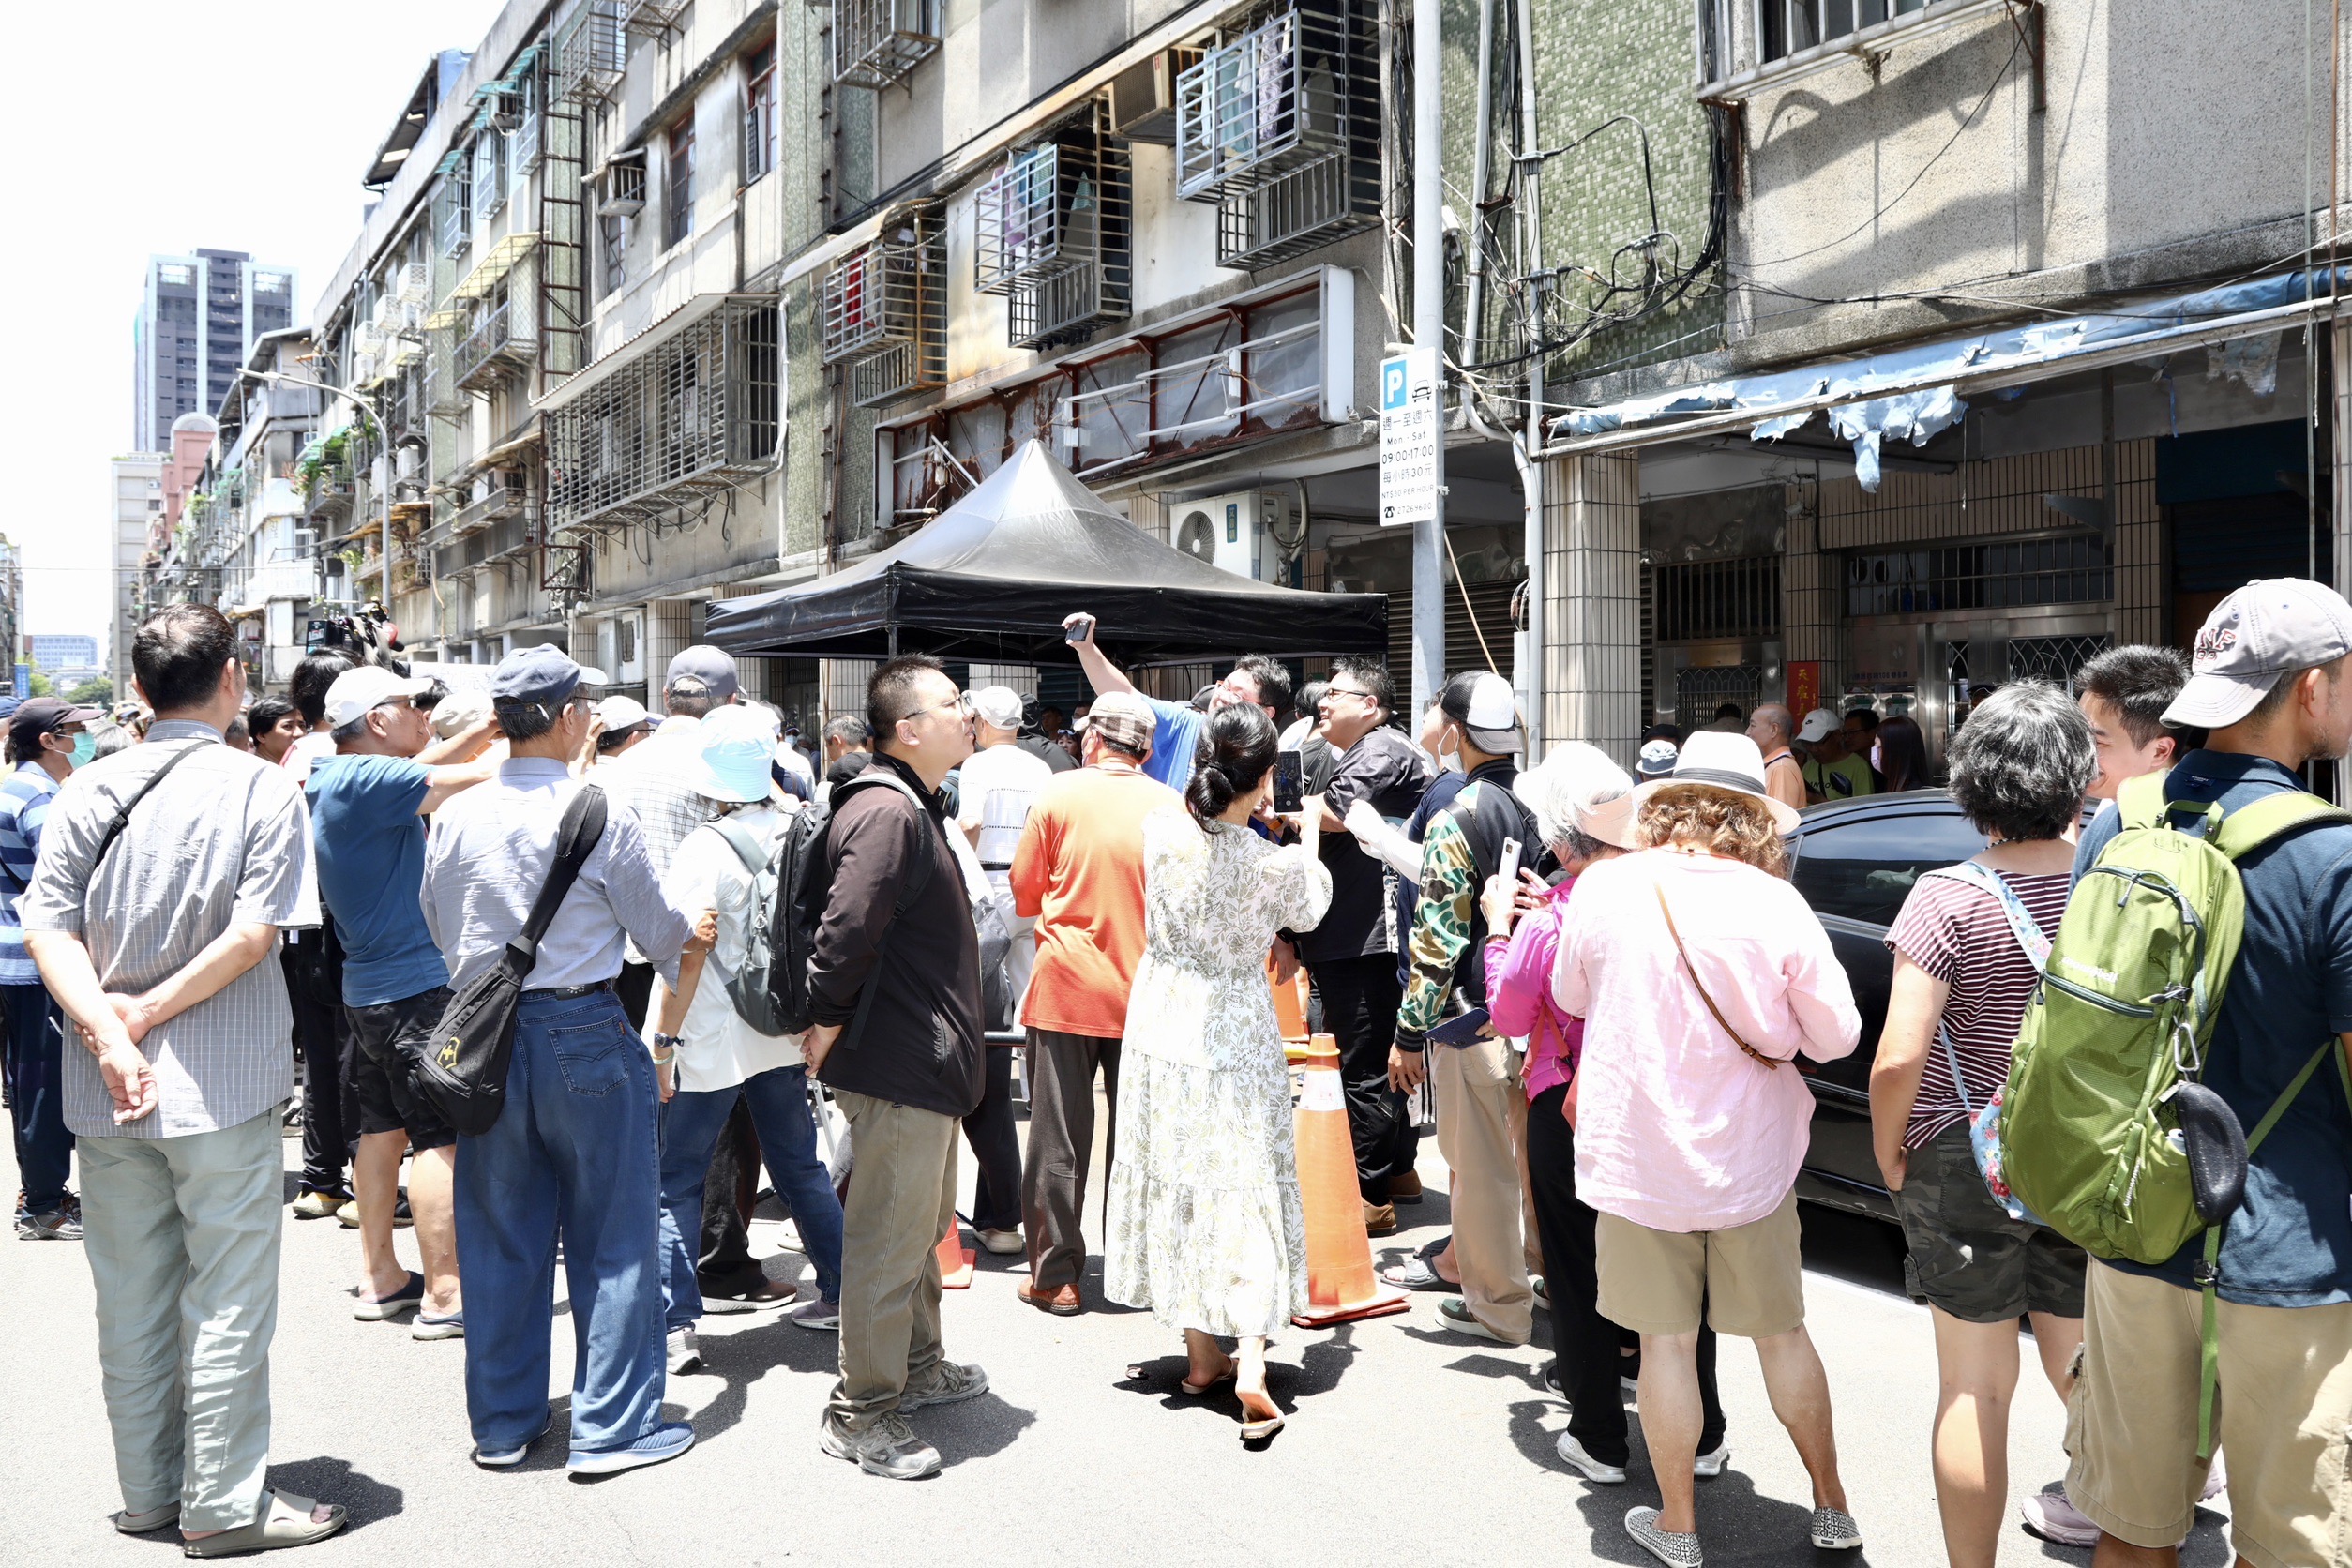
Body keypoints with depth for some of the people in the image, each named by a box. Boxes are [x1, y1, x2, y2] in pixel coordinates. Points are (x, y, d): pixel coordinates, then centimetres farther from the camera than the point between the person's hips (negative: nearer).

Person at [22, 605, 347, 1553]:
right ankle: (224, 1505, 13)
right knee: (226, 1301, 5)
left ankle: (147, 1493, 28)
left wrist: (108, 1030, -11)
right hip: (220, 1084, -4)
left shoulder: (87, 791, 3)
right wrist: (147, 1013, -10)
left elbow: (47, 926, -5)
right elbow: (252, 935, -17)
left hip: (106, 1090, 5)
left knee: (129, 1298, 15)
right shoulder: (263, 790, -8)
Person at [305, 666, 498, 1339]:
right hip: (420, 986, -10)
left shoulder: (335, 778, 11)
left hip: (368, 988, 10)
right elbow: (477, 778, -20)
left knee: (383, 1127, 16)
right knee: (442, 1136, -5)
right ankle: (443, 1295, -1)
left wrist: (493, 725, 6)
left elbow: (425, 767, 16)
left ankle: (380, 1279, 25)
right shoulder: (366, 778, -18)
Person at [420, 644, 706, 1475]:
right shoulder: (600, 814, -13)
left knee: (499, 1236, 15)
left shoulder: (456, 816, -1)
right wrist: (689, 939, 19)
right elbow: (659, 932, -4)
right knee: (613, 1236, 7)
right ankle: (612, 1426, 13)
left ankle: (502, 1422, 26)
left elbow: (440, 930, 12)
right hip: (585, 1032, -4)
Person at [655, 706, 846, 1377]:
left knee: (677, 1182, 3)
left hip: (716, 1042, -6)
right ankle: (843, 1293, 25)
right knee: (800, 1167, 18)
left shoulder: (706, 848, -15)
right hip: (785, 1034, 6)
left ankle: (676, 1327, 0)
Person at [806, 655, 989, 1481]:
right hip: (899, 1068, -11)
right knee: (887, 1241, 0)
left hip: (928, 1063, 11)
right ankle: (861, 1413, 13)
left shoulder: (915, 808, 14)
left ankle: (917, 1367, 40)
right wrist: (827, 1024, -16)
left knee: (923, 1226, 23)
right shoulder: (887, 814, -21)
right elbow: (845, 933, -27)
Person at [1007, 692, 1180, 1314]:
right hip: (1146, 994, 2)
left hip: (1066, 989, -1)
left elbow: (1024, 894, 2)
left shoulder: (1058, 795, -5)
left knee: (1058, 1141, 6)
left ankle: (1055, 1277, 10)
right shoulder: (1172, 806, -3)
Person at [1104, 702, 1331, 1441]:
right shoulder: (1277, 863, -20)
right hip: (1236, 1038, -3)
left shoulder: (1160, 828, -13)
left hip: (1163, 1026, 3)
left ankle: (1202, 1357, 26)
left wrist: (1239, 815, 21)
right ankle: (1251, 1365, -3)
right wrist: (1310, 833, 19)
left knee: (1175, 1182, 14)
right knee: (1244, 1187, 6)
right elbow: (1308, 914, 5)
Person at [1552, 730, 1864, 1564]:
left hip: (1637, 1157, -1)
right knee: (1781, 1333, 18)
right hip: (1750, 1159, 1)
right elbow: (1837, 1035, -4)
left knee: (1666, 1341, 10)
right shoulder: (1776, 904, -12)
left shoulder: (1605, 886, -10)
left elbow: (1571, 997, 6)